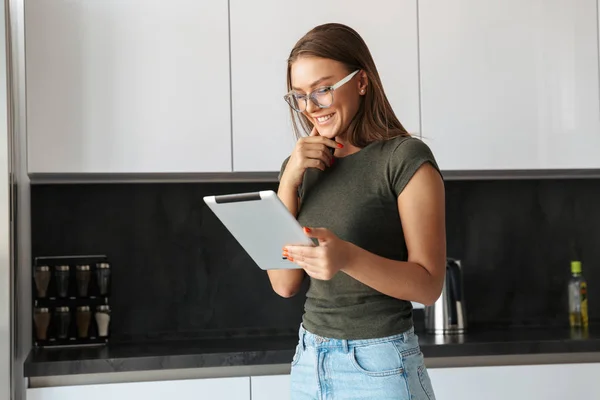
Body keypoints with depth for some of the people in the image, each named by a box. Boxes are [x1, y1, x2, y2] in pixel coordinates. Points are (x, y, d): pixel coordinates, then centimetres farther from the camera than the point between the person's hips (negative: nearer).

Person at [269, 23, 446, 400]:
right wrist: (289, 180, -8)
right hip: (309, 361, 5)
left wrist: (347, 258, -30)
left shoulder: (406, 158, -10)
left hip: (380, 365, -5)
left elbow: (429, 284, -13)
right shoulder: (301, 166, 6)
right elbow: (285, 284, 0)